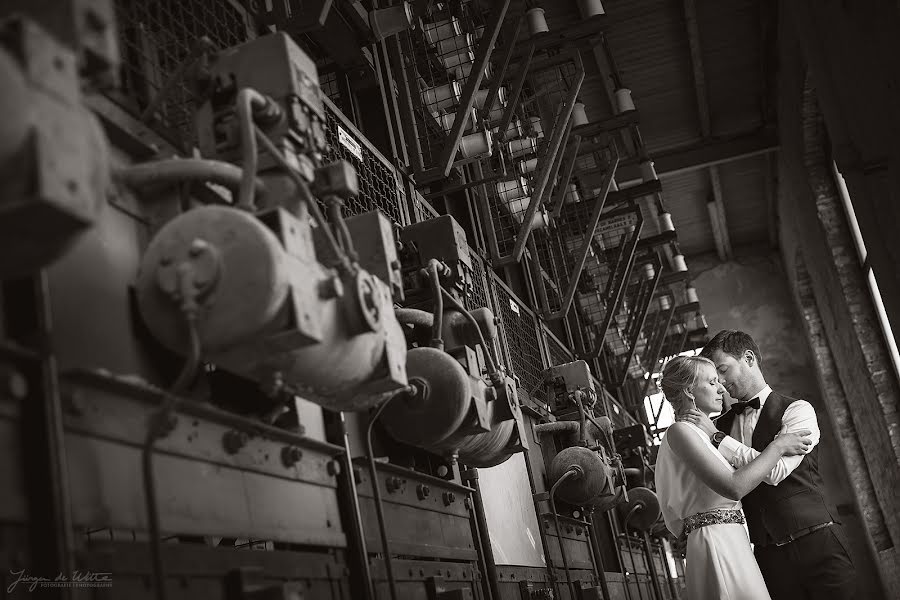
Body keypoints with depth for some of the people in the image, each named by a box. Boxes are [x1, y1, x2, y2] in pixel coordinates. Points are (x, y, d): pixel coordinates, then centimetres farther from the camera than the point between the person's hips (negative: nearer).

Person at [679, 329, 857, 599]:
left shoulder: (796, 410, -2)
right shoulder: (721, 423, 11)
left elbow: (776, 470, -17)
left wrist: (717, 438, -15)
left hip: (817, 545, -3)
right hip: (768, 554, 3)